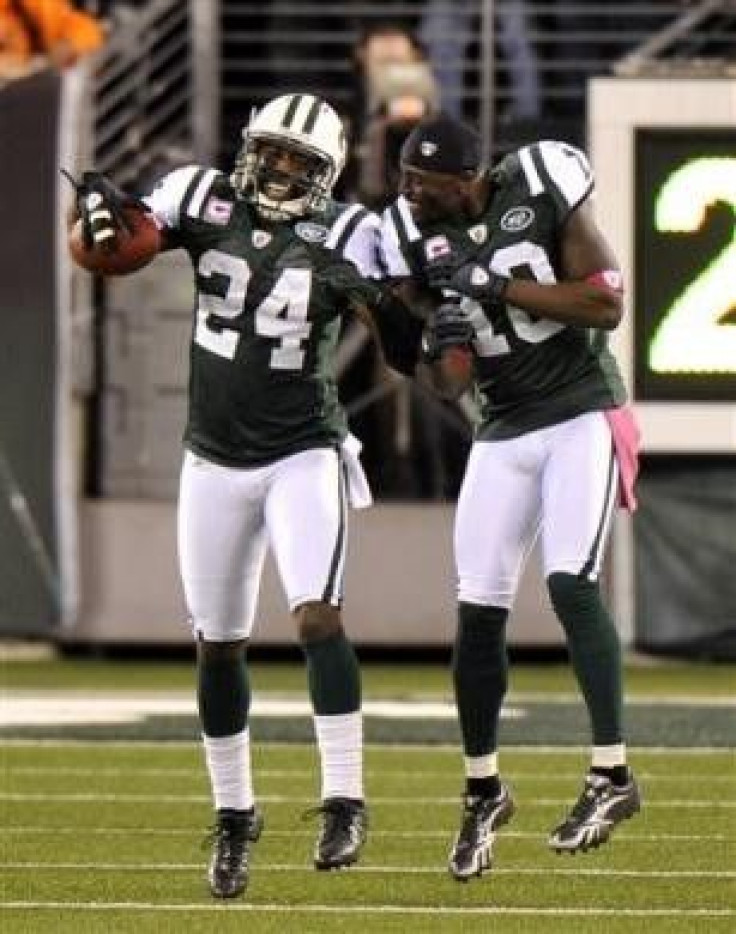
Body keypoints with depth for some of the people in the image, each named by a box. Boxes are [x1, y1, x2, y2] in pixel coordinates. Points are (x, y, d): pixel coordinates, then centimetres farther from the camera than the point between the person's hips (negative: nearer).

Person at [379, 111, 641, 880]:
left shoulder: (540, 193, -13)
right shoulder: (413, 236, -2)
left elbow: (606, 306, -13)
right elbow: (450, 385, 4)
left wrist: (500, 286, -21)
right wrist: (442, 345, -20)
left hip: (582, 418, -4)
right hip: (503, 434, 4)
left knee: (571, 583, -20)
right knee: (478, 610, 1)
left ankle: (611, 774, -15)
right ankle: (483, 789, 17)